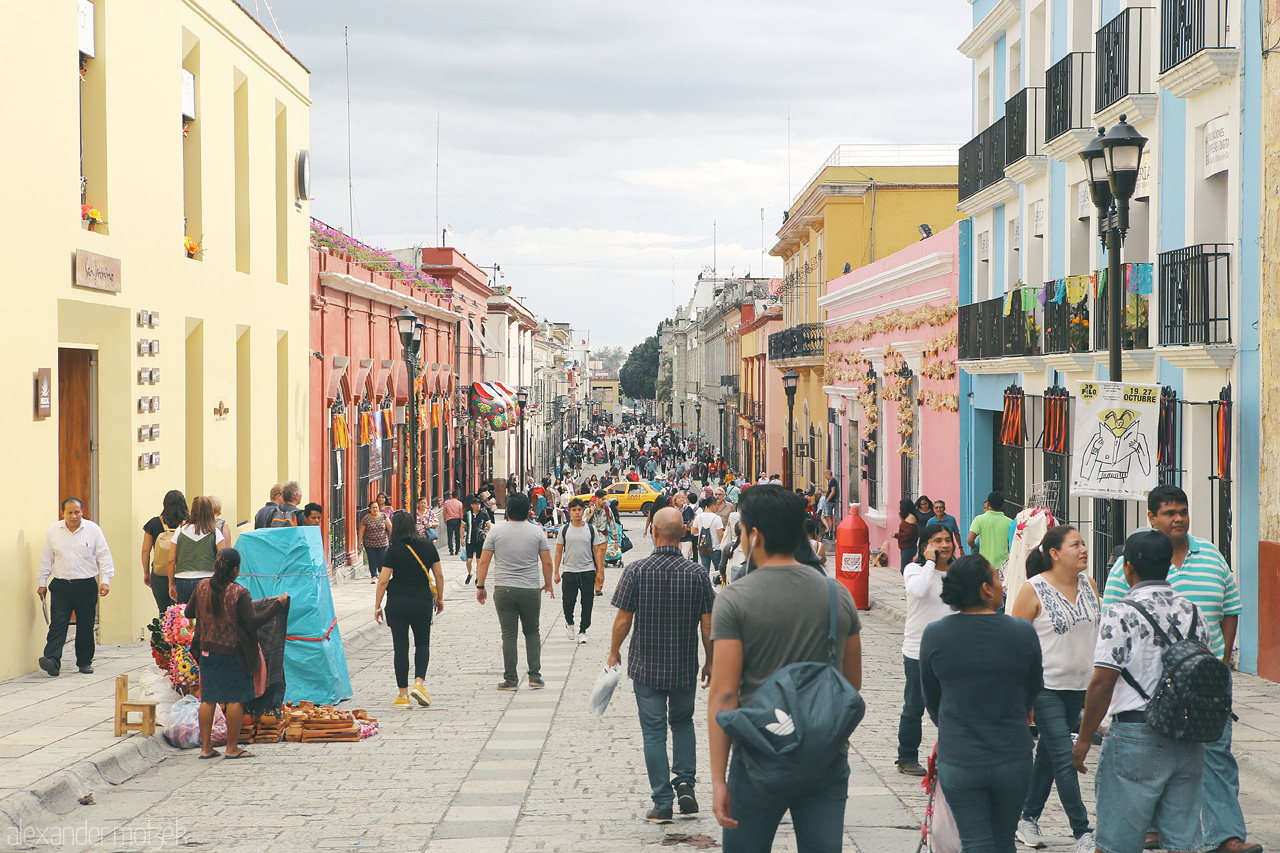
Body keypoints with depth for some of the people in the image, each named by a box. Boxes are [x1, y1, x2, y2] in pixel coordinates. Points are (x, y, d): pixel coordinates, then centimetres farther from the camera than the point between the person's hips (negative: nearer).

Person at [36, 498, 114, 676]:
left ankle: (85, 662, 19)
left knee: (86, 626, 6)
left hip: (86, 586, 0)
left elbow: (104, 556, 2)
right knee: (57, 623, -11)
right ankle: (52, 661, -19)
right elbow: (46, 559, 13)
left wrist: (105, 580, -7)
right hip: (61, 586, 0)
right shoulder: (54, 531, 5)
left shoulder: (93, 530, 0)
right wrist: (42, 582, 13)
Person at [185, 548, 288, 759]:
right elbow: (253, 622, -16)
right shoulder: (239, 593, -15)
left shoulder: (202, 586, 1)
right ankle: (232, 748, 7)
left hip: (207, 651, 6)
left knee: (208, 698, 10)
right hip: (232, 653, -5)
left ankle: (206, 747, 12)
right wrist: (277, 604, -9)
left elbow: (189, 613, 12)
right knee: (235, 699, 4)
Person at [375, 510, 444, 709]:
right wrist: (439, 598, 17)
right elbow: (439, 575, 4)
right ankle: (419, 683, -4)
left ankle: (403, 695, 7)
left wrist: (377, 606, -2)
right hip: (423, 601, 2)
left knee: (400, 647, 4)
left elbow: (383, 581, -10)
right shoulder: (428, 546, 0)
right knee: (422, 644, 17)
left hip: (397, 603, -2)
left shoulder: (394, 550, -9)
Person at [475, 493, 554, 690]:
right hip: (530, 590, 1)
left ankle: (510, 680, 3)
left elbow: (484, 561, -1)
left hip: (504, 590, -1)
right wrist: (548, 584, 18)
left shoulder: (496, 531, -1)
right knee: (532, 632, 14)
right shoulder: (537, 532, 0)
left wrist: (480, 587, 9)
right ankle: (535, 676, 7)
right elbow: (547, 562, 2)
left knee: (508, 634, 3)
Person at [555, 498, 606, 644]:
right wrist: (556, 572, 2)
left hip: (588, 571, 1)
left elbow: (597, 551, 7)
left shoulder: (591, 529, 5)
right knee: (568, 601, -5)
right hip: (569, 571, -1)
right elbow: (558, 551, 7)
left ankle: (582, 631, 11)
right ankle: (569, 622, 25)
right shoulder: (564, 530, 4)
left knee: (587, 603, -1)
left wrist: (600, 571, 0)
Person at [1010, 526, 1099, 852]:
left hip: (1079, 685, 6)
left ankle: (1028, 819, 28)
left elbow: (1098, 630, 14)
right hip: (1045, 687, -6)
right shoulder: (1033, 590, -12)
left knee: (1048, 752, 16)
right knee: (1064, 757, -8)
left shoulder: (1088, 584, 5)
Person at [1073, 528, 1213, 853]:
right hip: (1188, 739, 6)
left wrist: (1084, 739, -6)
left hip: (1137, 739, -6)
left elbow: (1102, 683, -14)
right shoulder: (1193, 612, 8)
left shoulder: (1121, 614, -11)